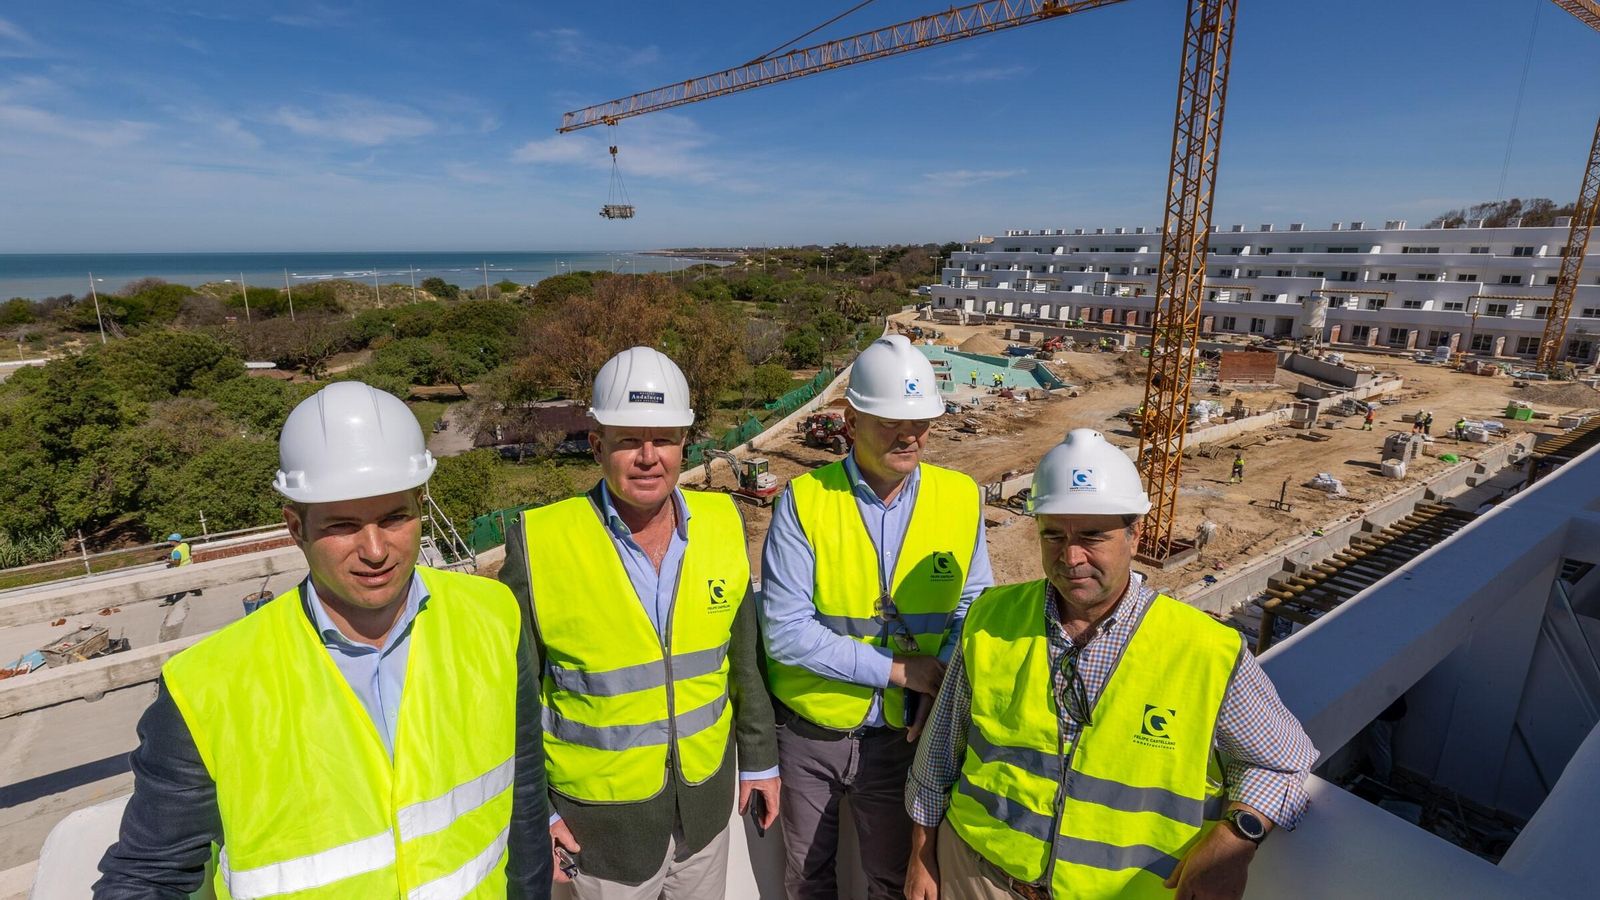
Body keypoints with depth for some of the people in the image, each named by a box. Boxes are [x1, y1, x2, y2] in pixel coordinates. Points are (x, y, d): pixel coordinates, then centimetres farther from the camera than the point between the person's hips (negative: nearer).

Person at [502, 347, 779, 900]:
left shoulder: (723, 523, -10)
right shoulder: (539, 543, -19)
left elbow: (743, 652, 1)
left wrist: (761, 756, 7)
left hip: (707, 795, 3)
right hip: (600, 816, -3)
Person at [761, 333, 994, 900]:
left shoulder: (961, 498, -8)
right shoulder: (804, 501, -17)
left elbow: (972, 611, -1)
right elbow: (785, 632, -20)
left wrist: (943, 690, -16)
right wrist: (896, 668, -20)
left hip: (903, 733, 1)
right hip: (809, 731, -1)